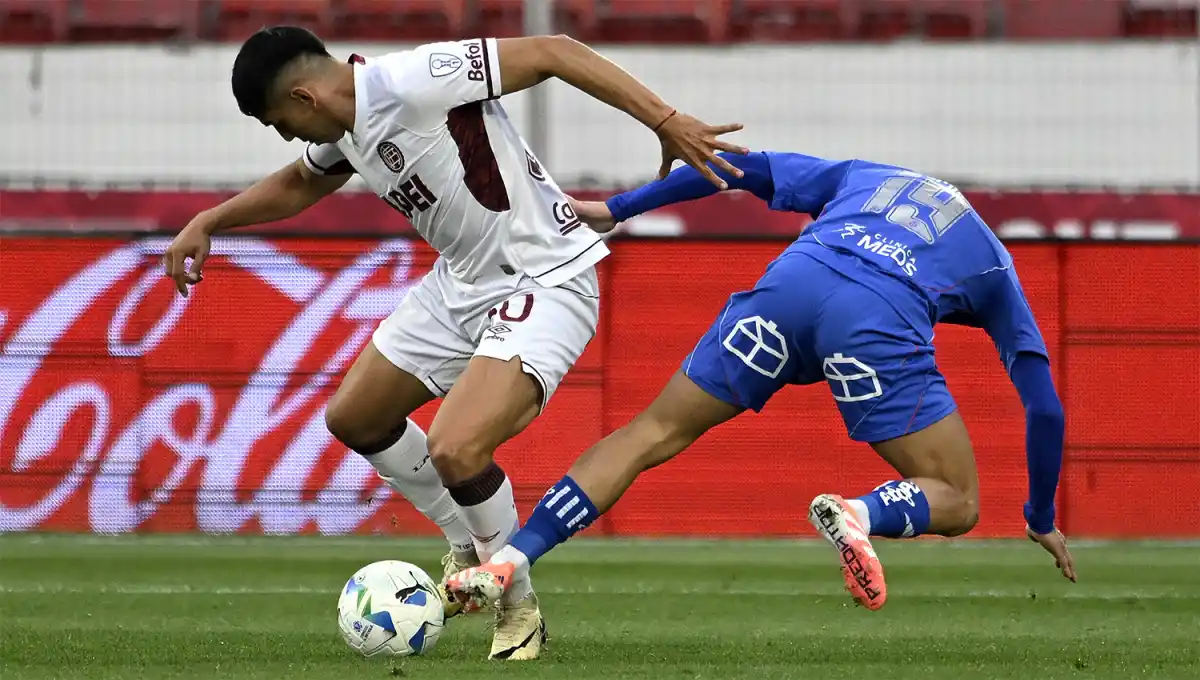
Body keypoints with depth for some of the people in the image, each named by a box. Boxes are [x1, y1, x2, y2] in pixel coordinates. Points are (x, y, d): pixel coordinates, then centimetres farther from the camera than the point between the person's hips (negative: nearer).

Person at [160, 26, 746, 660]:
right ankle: (469, 550, 34)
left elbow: (550, 52, -27)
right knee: (354, 419, 16)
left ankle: (519, 608, -1)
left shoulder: (414, 82, -25)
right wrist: (208, 222, 23)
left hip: (544, 282, -10)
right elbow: (296, 185, 29)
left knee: (454, 450, -25)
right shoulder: (345, 127, 5)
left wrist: (665, 121, -33)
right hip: (460, 282, 10)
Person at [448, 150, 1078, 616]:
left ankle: (508, 561, -1)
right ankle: (862, 515, -24)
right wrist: (1042, 521, 41)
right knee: (957, 504, 10)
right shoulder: (996, 268, 34)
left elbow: (748, 167, 27)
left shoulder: (858, 177, 39)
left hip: (790, 280, 2)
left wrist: (613, 209, 29)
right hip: (883, 319, -2)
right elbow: (1045, 408, 29)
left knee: (651, 434, 13)